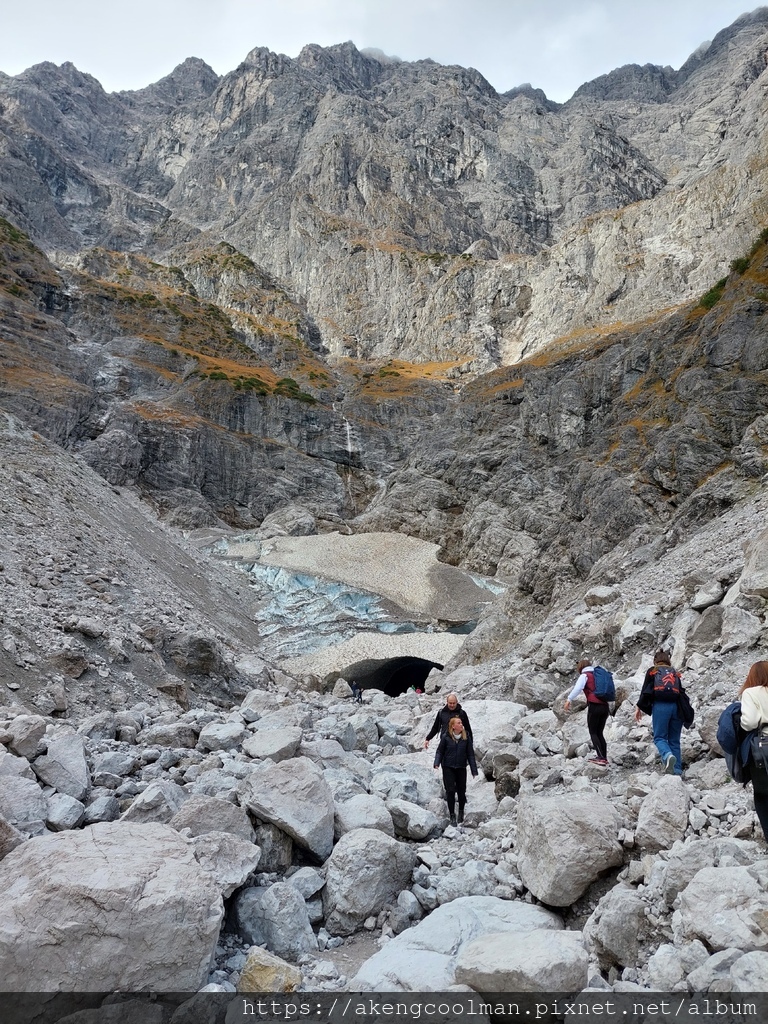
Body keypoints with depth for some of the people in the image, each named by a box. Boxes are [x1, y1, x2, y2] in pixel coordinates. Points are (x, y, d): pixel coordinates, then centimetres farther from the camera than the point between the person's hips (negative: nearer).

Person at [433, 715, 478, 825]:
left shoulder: (466, 737, -4)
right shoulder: (446, 737, -10)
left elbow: (470, 754, 0)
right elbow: (439, 751, -1)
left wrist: (474, 770, 0)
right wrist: (437, 764, -16)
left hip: (461, 768, 2)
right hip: (448, 768, -2)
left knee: (461, 791, 8)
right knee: (450, 791, -4)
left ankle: (461, 812, 33)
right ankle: (452, 815, 11)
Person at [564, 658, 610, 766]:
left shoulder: (585, 675, 4)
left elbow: (578, 688, -14)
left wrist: (569, 700, -15)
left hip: (594, 706, -6)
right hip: (605, 707, 6)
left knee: (593, 733, 1)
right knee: (599, 733, 14)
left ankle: (601, 758, -10)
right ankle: (604, 758, 9)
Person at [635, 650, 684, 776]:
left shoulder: (652, 671, 13)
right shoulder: (675, 673, 23)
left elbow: (645, 690, 4)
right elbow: (681, 692, 18)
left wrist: (639, 707, 8)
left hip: (660, 705, -3)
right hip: (676, 706, 3)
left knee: (659, 737, 0)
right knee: (674, 740, 10)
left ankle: (668, 756, -30)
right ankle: (677, 770, 4)